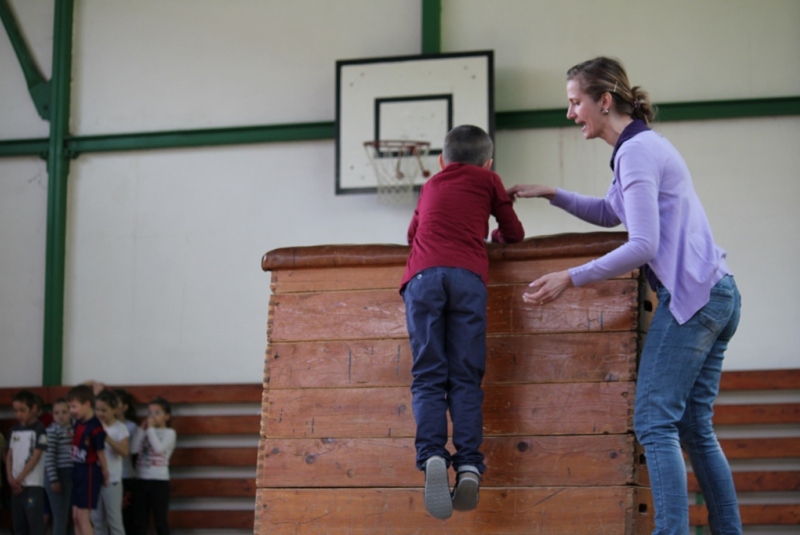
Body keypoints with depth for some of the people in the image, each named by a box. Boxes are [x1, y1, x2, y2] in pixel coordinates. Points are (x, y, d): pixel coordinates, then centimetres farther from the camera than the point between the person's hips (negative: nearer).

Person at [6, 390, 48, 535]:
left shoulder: (39, 430, -6)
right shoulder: (15, 430, 13)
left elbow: (36, 457, -11)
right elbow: (10, 455, 12)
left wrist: (20, 478, -11)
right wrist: (10, 477, -3)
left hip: (33, 484, -7)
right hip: (16, 484, 7)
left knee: (35, 522, -9)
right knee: (18, 521, 9)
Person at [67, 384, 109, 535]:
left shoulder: (95, 427, -20)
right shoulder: (78, 423, 5)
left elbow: (100, 451, -13)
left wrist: (104, 471, -5)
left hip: (89, 472, -9)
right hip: (77, 470, 9)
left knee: (83, 516, -7)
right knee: (76, 516, 11)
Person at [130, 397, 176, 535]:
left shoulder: (169, 433, -3)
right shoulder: (146, 433, 11)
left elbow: (159, 448, -21)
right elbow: (134, 449, -2)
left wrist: (151, 429, -12)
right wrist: (142, 430, -3)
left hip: (159, 481, -5)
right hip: (142, 480, 5)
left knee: (160, 520, -1)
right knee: (140, 519, 9)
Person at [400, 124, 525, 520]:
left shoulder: (430, 187, 33)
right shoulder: (487, 179, 25)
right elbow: (514, 233, 32)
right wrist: (494, 235, 52)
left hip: (422, 275, 1)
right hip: (468, 275, -1)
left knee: (428, 377, -4)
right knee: (465, 378, -2)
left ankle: (432, 455, -25)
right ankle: (468, 464, -17)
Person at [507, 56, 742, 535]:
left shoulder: (636, 151, -12)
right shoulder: (644, 145, 19)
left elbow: (643, 246, -19)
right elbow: (610, 213, 34)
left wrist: (571, 278, -15)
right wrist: (553, 195, 22)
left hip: (691, 295, -10)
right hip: (717, 293, 10)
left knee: (655, 421, -10)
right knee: (695, 427, 10)